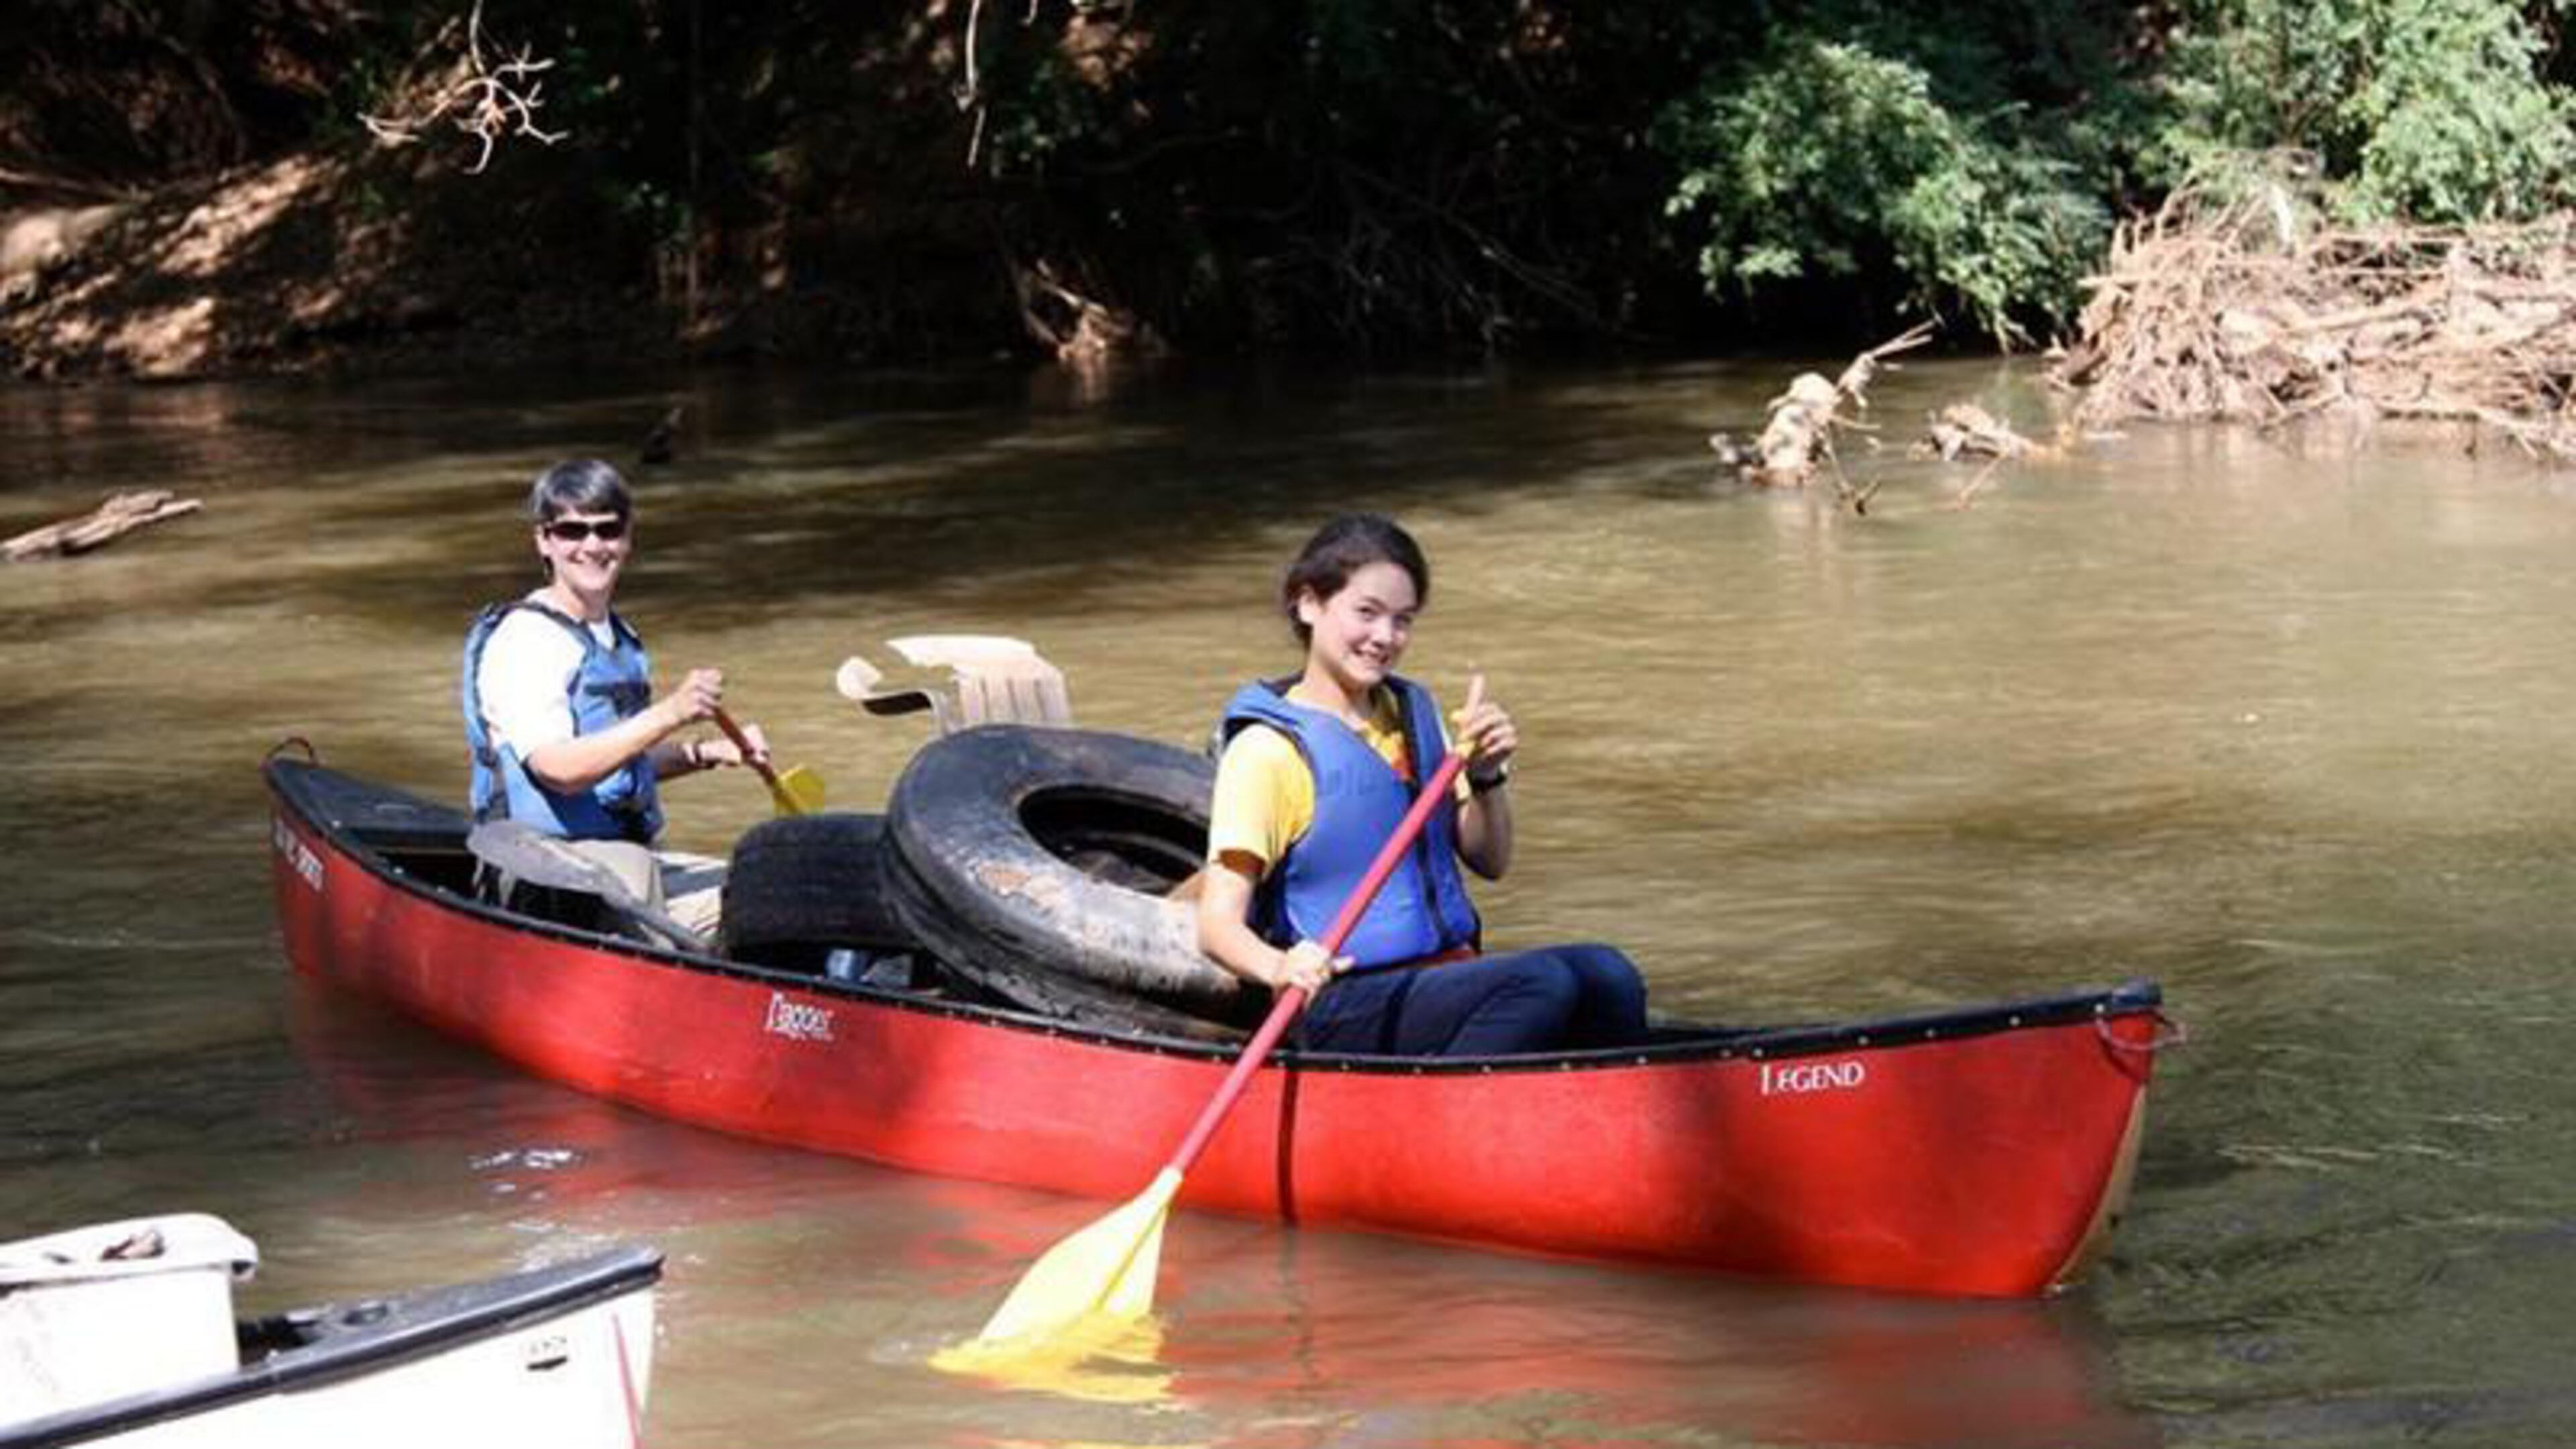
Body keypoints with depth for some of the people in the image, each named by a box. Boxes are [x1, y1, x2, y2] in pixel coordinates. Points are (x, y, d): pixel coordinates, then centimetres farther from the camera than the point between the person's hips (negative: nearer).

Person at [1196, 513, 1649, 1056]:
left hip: (1447, 973, 7)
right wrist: (1279, 968, -35)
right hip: (1346, 1010, -7)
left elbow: (1489, 861, 22)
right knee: (1543, 984, -30)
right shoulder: (1268, 750, -6)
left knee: (1605, 975, -21)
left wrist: (1487, 776, 1)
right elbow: (1217, 925, -13)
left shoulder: (1413, 712, 17)